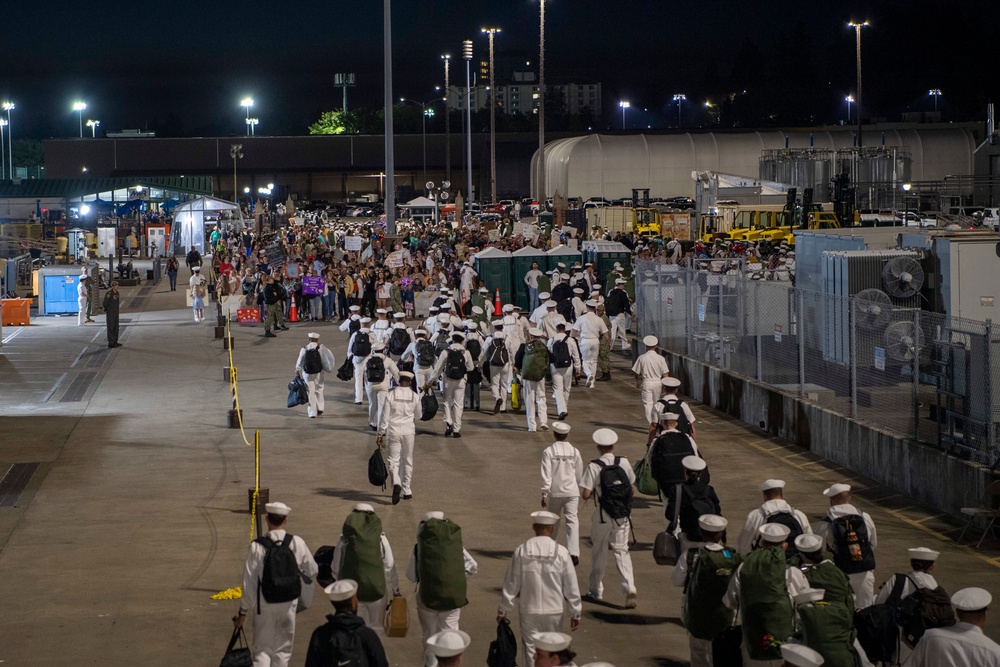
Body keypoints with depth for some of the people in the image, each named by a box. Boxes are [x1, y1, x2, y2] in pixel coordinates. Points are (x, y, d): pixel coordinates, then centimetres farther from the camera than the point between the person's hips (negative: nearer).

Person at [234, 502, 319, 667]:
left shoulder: (257, 546, -15)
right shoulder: (297, 543, -9)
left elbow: (249, 581, -13)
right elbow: (313, 571, 2)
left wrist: (243, 611, -5)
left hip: (265, 604, -2)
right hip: (289, 603, 2)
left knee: (262, 649, 7)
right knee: (283, 648, 16)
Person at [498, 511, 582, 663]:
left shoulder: (522, 551, -9)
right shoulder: (561, 552, -9)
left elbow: (511, 584, -3)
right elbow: (571, 586, -4)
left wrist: (503, 610, 8)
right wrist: (576, 613, 7)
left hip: (528, 610, 0)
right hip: (554, 610, 0)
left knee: (531, 651, 7)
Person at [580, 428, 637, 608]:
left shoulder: (594, 467, -12)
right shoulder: (623, 463, -2)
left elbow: (585, 494, -14)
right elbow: (632, 487, 6)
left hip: (603, 515, -2)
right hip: (623, 514, 2)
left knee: (599, 552, 13)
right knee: (622, 551, 8)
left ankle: (596, 591, 24)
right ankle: (630, 590, -8)